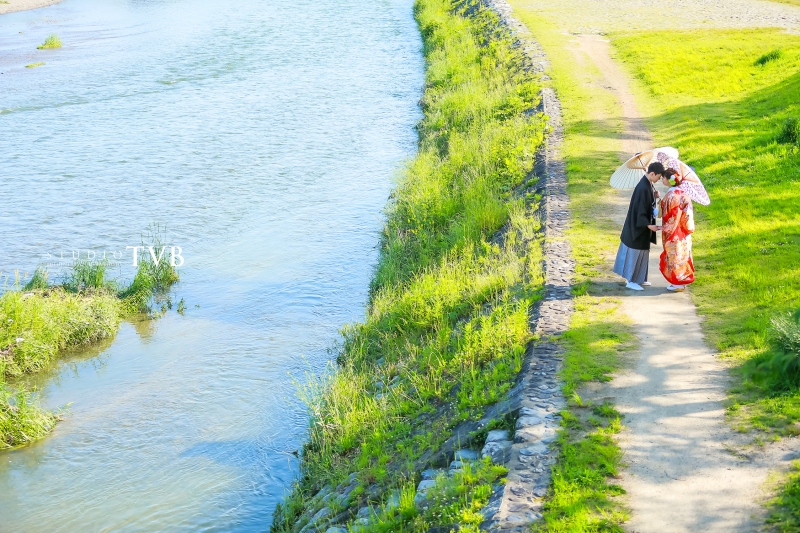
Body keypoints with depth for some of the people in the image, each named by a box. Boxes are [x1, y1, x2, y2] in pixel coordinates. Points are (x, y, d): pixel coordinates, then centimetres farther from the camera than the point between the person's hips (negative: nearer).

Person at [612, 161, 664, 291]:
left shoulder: (648, 184, 2)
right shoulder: (643, 188, -27)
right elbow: (640, 210, -27)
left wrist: (654, 195, -4)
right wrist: (648, 225, -33)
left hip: (643, 223, 10)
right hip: (638, 226, -10)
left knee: (642, 252, 19)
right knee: (635, 253, 2)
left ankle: (638, 278, 31)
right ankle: (631, 281, 13)